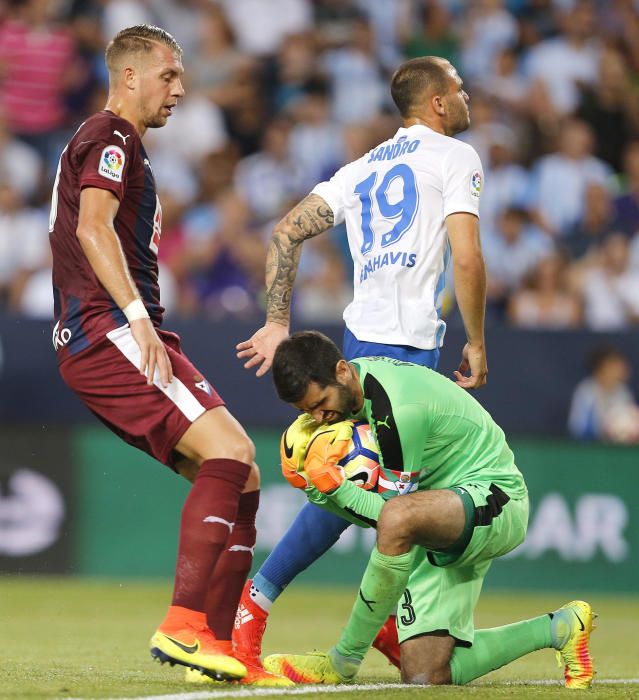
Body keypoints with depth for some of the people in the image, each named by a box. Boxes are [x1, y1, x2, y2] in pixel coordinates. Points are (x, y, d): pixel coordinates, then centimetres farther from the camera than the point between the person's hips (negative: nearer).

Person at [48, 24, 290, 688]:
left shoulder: (114, 143, 28)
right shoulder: (110, 137, -4)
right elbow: (93, 226, -20)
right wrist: (137, 316, -29)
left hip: (116, 336, 10)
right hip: (109, 335, -10)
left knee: (240, 479, 5)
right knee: (230, 453, -23)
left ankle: (216, 648, 1)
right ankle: (183, 628, -27)